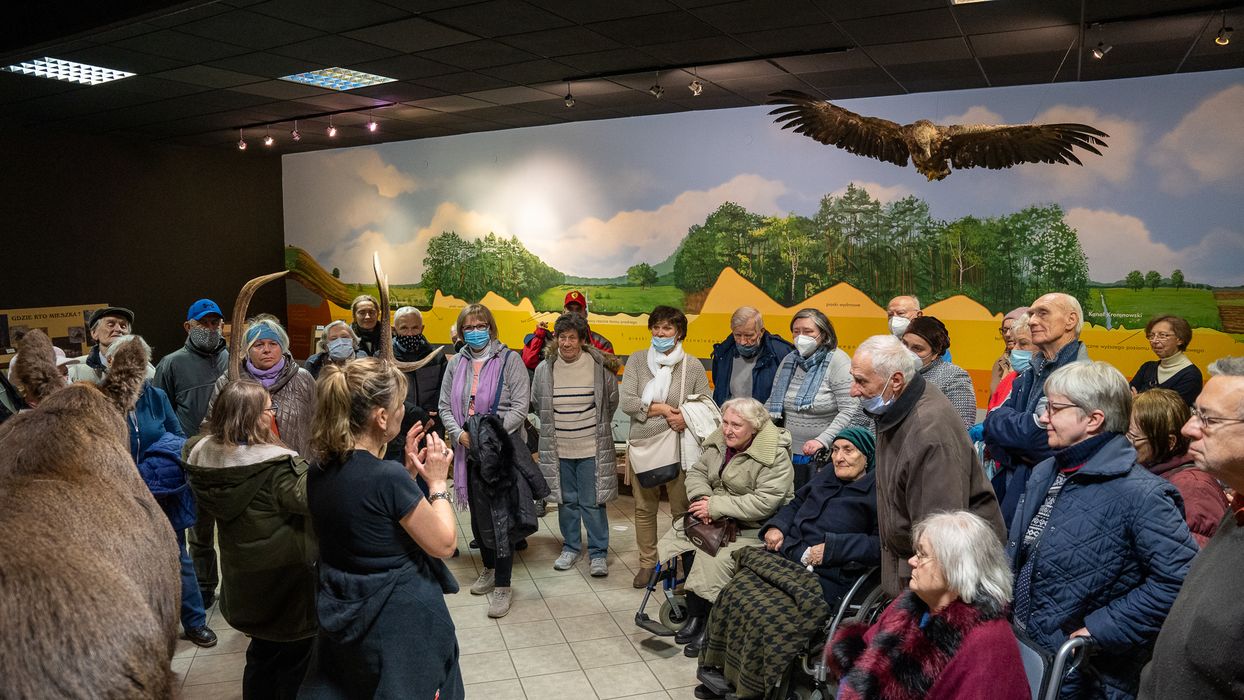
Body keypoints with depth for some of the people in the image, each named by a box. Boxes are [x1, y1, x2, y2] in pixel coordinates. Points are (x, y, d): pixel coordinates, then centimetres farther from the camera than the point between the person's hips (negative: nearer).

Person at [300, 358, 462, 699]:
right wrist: (437, 482, -9)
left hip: (343, 614, 7)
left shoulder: (319, 469, -4)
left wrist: (409, 471, 3)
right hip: (402, 619, -7)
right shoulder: (389, 478, -28)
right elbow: (443, 544, -19)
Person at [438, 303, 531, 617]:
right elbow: (445, 405, 10)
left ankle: (502, 585, 2)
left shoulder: (509, 360, -4)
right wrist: (459, 433, -8)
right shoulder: (456, 363, 10)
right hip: (469, 450, 5)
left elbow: (520, 406, -10)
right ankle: (489, 569, 34)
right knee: (478, 512, 15)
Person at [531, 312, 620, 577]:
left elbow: (613, 401, 6)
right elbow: (536, 403, 13)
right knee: (566, 501, 15)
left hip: (592, 448, -3)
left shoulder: (599, 366, -10)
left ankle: (598, 553, 15)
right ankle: (571, 547, 31)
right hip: (558, 449, 3)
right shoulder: (544, 369, -4)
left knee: (592, 502, 2)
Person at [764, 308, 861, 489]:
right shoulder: (788, 361, 9)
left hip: (826, 456, -6)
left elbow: (850, 410, -17)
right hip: (791, 454, 6)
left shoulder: (838, 362, -10)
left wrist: (823, 440, -26)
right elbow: (773, 403, 17)